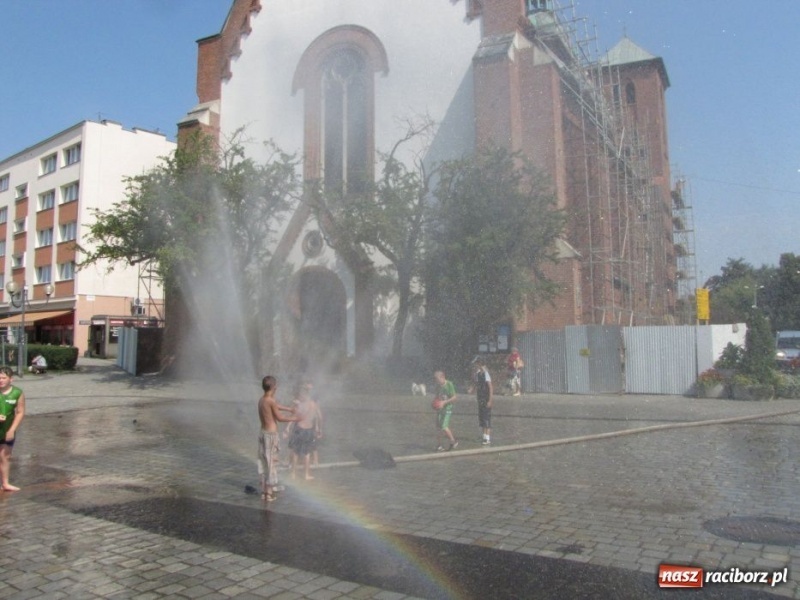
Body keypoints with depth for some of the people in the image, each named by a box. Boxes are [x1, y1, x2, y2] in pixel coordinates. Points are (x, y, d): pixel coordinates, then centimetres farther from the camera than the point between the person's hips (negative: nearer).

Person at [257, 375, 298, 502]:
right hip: (271, 435, -8)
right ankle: (269, 494, 8)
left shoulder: (261, 400, 6)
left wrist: (289, 409, 33)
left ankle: (264, 491, 24)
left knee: (264, 463, 15)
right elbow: (280, 418, -13)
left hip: (263, 433, 8)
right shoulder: (271, 400, -19)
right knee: (271, 462, 1)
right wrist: (294, 418, 0)